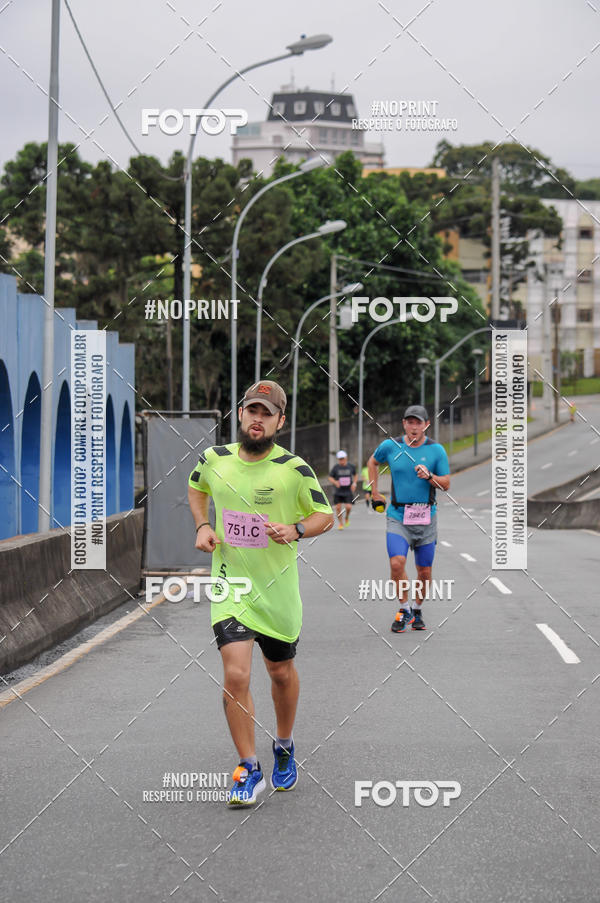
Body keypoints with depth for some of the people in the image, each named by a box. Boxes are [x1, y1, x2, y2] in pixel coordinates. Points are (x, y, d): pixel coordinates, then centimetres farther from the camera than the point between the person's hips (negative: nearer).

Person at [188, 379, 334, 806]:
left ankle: (285, 747, 42)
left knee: (282, 672, 15)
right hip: (230, 584, 0)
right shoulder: (214, 459, -2)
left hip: (278, 588, 0)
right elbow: (197, 488, 20)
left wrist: (296, 530, -19)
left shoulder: (294, 469, -10)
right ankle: (249, 769, -1)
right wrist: (203, 526, 3)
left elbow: (325, 515, 1)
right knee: (236, 675, -13)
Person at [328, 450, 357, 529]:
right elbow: (330, 478, 1)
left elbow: (355, 475, 19)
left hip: (348, 491, 0)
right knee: (338, 508, -1)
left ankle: (347, 518, 19)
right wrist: (335, 482, -19)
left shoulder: (351, 466, 1)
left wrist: (354, 483, 3)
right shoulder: (335, 467, -5)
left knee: (348, 507, -13)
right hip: (338, 491, 0)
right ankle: (340, 523, 18)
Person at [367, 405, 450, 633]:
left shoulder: (436, 450, 0)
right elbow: (372, 462, 23)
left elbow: (446, 484, 2)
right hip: (398, 517, -1)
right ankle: (404, 610, 0)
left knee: (424, 571, 5)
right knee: (397, 563, -20)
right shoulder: (390, 446, 2)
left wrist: (429, 476, -17)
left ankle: (417, 609, 30)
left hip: (426, 518, 1)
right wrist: (374, 491, 17)